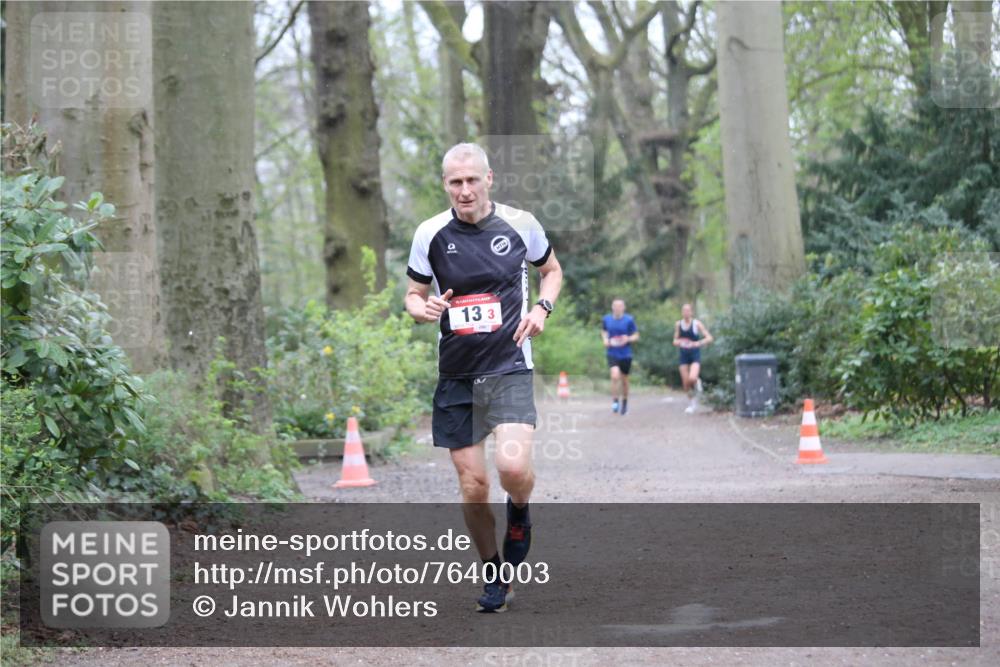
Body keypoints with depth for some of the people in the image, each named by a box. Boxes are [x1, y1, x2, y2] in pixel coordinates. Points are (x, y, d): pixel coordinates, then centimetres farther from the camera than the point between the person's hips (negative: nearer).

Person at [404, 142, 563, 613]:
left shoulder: (520, 224, -1)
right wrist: (424, 309, -13)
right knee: (472, 487, 2)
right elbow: (413, 295, 11)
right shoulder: (430, 234, 0)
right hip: (456, 376, 2)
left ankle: (520, 513, 13)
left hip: (509, 368, -2)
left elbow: (551, 269, 17)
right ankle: (494, 578, 22)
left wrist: (542, 308, -2)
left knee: (513, 466, -23)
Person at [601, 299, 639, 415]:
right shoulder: (606, 319, 0)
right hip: (612, 354, 0)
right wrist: (605, 339, -1)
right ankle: (614, 401, -8)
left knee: (624, 380, 11)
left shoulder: (629, 320, -7)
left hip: (626, 354, 0)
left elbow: (636, 336, 0)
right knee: (615, 375, -22)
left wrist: (628, 339, -21)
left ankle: (624, 402, 36)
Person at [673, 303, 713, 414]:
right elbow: (675, 340, 15)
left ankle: (697, 382, 10)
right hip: (684, 354, 3)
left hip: (695, 354, -3)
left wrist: (697, 343, -20)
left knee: (692, 378, -26)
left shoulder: (697, 324, -5)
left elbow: (709, 338, -6)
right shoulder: (678, 324, 5)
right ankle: (693, 403, 22)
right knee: (686, 383, 0)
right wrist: (678, 342, -9)